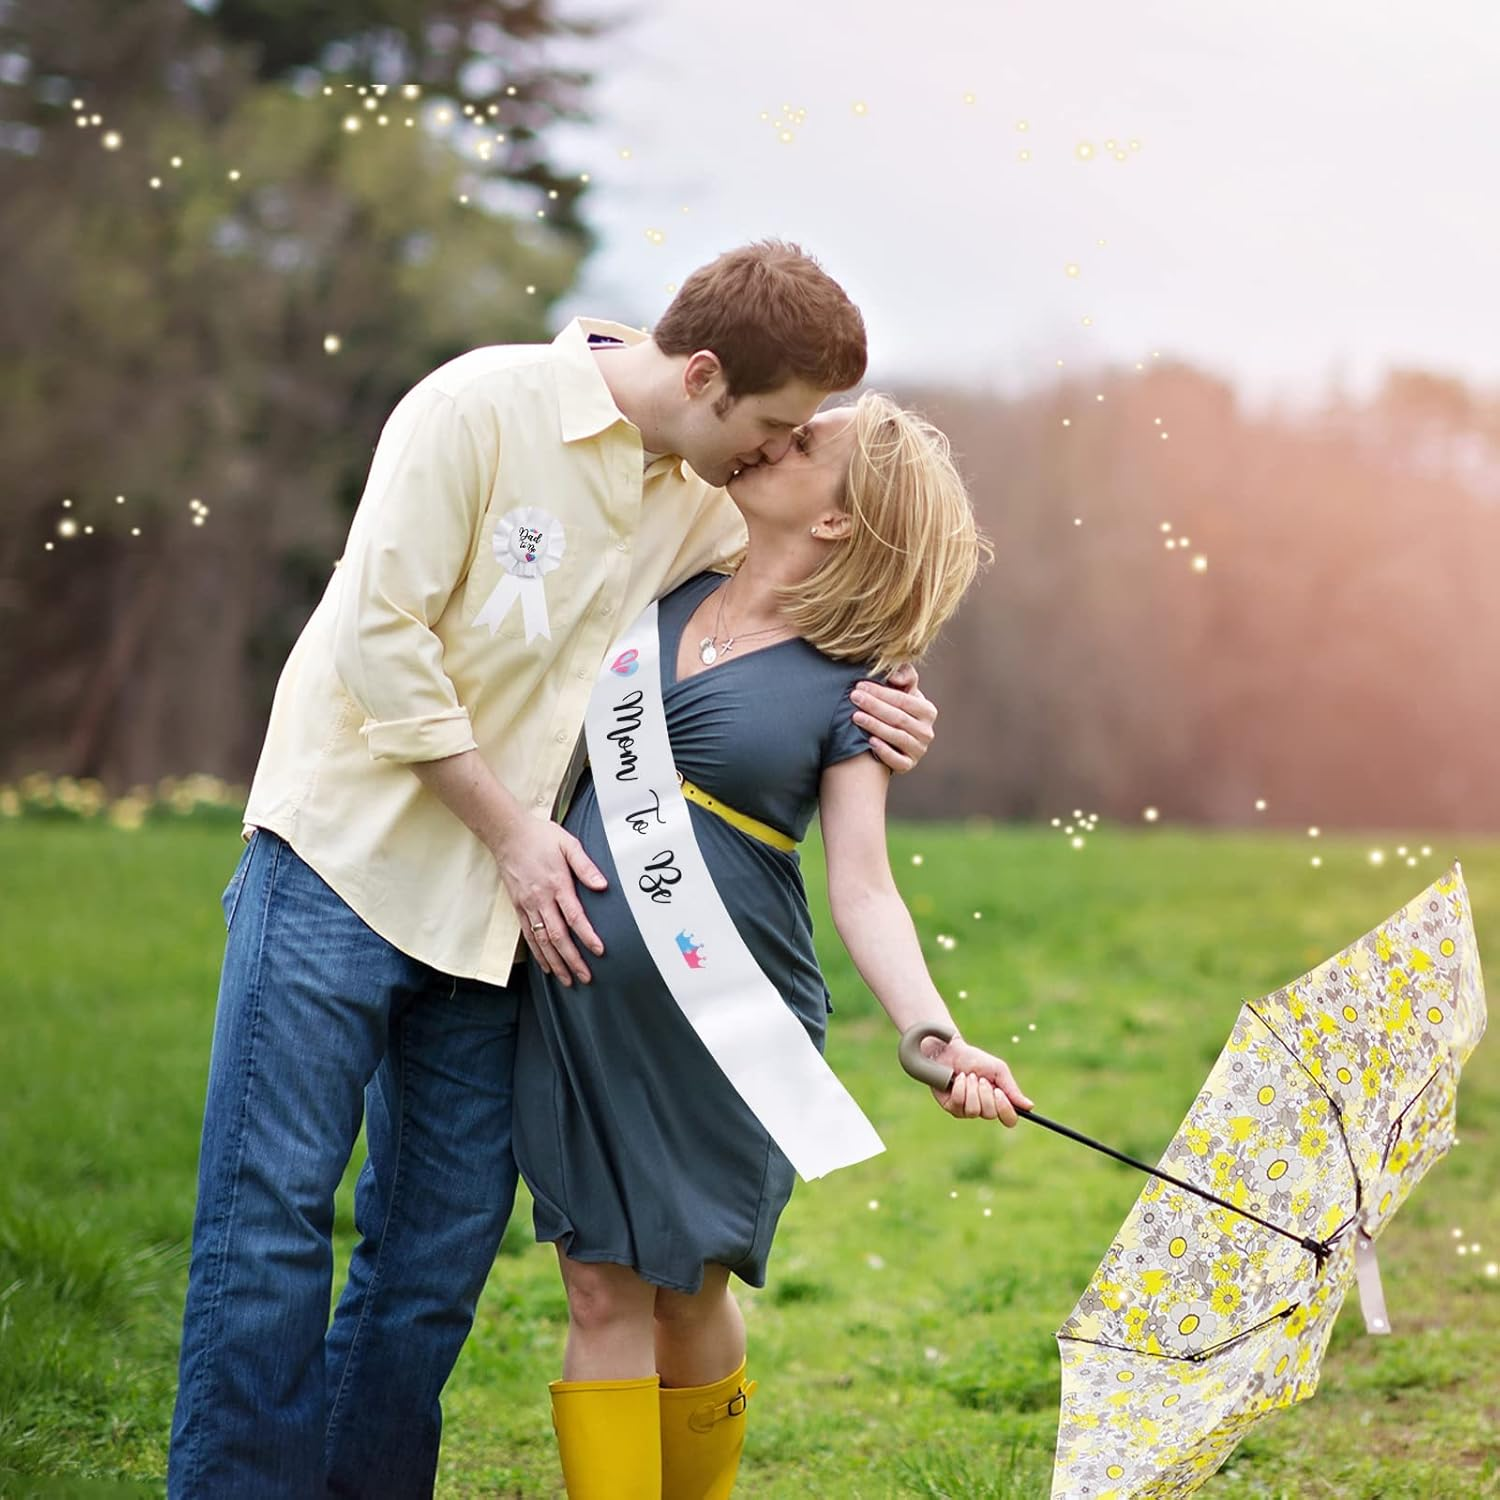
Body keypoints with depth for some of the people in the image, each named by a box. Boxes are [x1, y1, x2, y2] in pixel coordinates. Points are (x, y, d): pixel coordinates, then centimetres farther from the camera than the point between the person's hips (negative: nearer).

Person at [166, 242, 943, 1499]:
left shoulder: (703, 511, 7)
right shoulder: (483, 406, -12)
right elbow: (381, 637, -14)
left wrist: (867, 711, -5)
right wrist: (511, 827, -12)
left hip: (503, 902, 6)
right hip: (346, 860, -6)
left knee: (446, 1234, 5)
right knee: (272, 1205, -7)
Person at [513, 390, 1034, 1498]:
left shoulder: (849, 687, -5)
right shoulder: (669, 587, 7)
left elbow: (863, 891, -11)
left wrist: (934, 1038, -26)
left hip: (719, 1025, -3)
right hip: (581, 1002, 3)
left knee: (689, 1290, 9)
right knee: (604, 1291, 2)